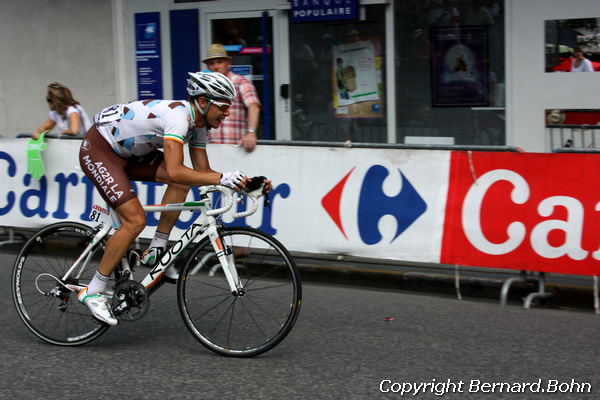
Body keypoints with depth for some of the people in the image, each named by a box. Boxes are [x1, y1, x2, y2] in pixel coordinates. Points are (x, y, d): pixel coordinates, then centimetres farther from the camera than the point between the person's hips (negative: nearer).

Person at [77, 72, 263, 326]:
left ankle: (157, 250, 1)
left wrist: (242, 181, -9)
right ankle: (93, 291, -7)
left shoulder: (199, 124, -1)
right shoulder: (178, 116, -30)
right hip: (99, 150, -9)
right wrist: (222, 179, -44)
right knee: (135, 220, -17)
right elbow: (174, 171, -41)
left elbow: (202, 171, 4)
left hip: (127, 152, 9)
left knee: (183, 181, -8)